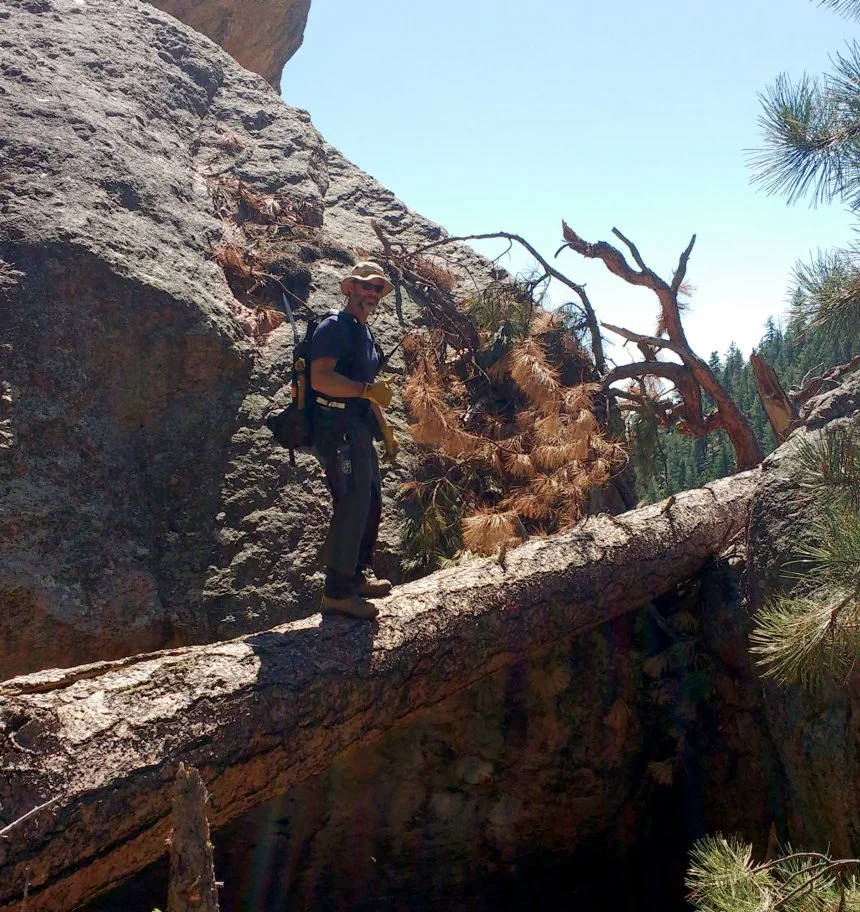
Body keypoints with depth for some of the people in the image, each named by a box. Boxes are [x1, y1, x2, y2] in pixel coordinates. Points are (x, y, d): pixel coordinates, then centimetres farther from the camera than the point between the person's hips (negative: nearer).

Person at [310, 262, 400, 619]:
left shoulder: (365, 333, 21)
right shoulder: (334, 327, -9)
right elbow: (321, 378, -22)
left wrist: (385, 428, 24)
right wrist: (367, 389, -25)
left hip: (359, 427, 10)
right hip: (337, 425, -10)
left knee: (370, 504, 15)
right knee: (351, 505, -14)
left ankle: (358, 576, 29)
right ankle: (337, 593, -11)